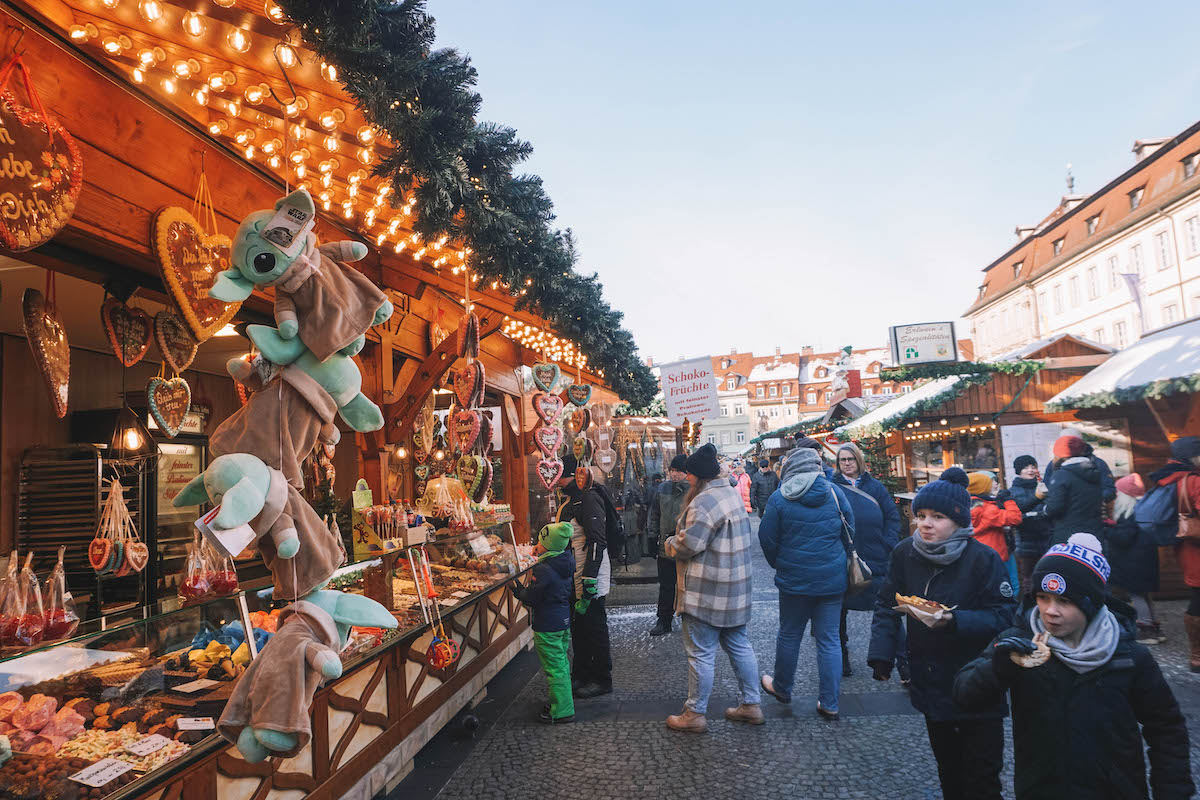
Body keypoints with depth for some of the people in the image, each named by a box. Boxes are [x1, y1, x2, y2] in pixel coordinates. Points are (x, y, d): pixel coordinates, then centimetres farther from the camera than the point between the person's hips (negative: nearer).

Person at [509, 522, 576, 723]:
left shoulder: (543, 570, -24)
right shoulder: (567, 561, -2)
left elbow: (531, 599, -17)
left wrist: (516, 588, 1)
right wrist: (540, 556, 9)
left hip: (548, 626, -8)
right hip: (565, 619, 8)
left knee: (554, 668, 3)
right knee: (562, 663, 20)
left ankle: (562, 711, 12)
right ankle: (564, 702, 33)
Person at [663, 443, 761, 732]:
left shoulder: (703, 502, -21)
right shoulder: (732, 493, 10)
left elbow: (689, 545, -23)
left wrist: (670, 543, -1)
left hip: (707, 592, -9)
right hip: (736, 589, 10)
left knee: (700, 653, 2)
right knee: (740, 645, 18)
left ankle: (695, 714, 13)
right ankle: (750, 705, 27)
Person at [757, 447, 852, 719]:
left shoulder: (779, 498, -9)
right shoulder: (834, 492, -4)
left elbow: (767, 538, -3)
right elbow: (850, 531, 5)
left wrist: (778, 564, 14)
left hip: (794, 579, -1)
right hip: (832, 579, 2)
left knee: (789, 635, 15)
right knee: (829, 639, 9)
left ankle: (781, 688, 33)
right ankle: (829, 704, 14)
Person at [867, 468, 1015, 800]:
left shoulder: (983, 558, -16)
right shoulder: (905, 553, -4)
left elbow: (1003, 617, -18)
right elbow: (887, 606, 1)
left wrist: (954, 621, -31)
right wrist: (881, 655, -7)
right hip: (930, 683, 4)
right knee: (948, 770, 21)